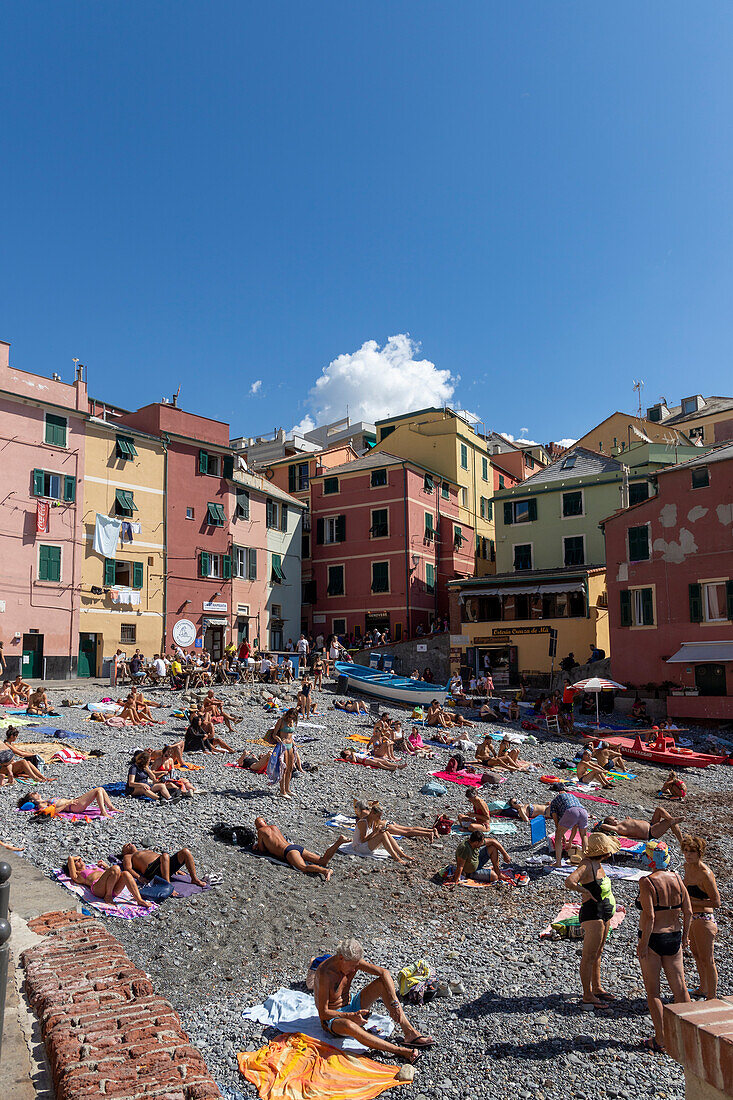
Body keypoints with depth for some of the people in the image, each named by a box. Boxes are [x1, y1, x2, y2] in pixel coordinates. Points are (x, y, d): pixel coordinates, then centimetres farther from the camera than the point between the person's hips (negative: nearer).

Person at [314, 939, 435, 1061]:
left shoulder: (353, 961, -12)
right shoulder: (325, 973, -30)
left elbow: (384, 972, -13)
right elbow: (323, 1013, -27)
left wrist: (395, 1003, -24)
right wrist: (351, 1016, -37)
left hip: (351, 1006, 7)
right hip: (333, 1017, -7)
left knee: (382, 982, -13)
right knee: (348, 1026, -44)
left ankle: (410, 1033, -17)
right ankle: (399, 1050, -41)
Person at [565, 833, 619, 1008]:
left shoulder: (597, 863, 7)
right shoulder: (586, 865, -22)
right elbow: (569, 881, -38)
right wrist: (584, 891, -24)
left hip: (604, 914, 10)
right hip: (592, 915, -10)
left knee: (597, 953, 21)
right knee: (589, 956, -1)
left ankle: (597, 988, 35)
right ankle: (587, 997, 7)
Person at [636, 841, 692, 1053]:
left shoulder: (647, 882, -19)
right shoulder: (677, 879, -2)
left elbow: (649, 917, -23)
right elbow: (688, 912, 2)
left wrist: (643, 944, -14)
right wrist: (685, 935, 18)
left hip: (652, 939, -5)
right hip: (674, 938, 5)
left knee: (652, 991, 8)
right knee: (680, 986, 16)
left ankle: (661, 1041, 13)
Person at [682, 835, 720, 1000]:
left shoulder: (705, 874, -25)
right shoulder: (687, 866, 2)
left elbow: (716, 902, -23)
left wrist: (692, 901, -24)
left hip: (704, 920, -9)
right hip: (691, 918, 9)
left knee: (707, 960, 4)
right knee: (696, 955, 24)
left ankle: (712, 997, 18)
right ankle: (703, 989, 42)